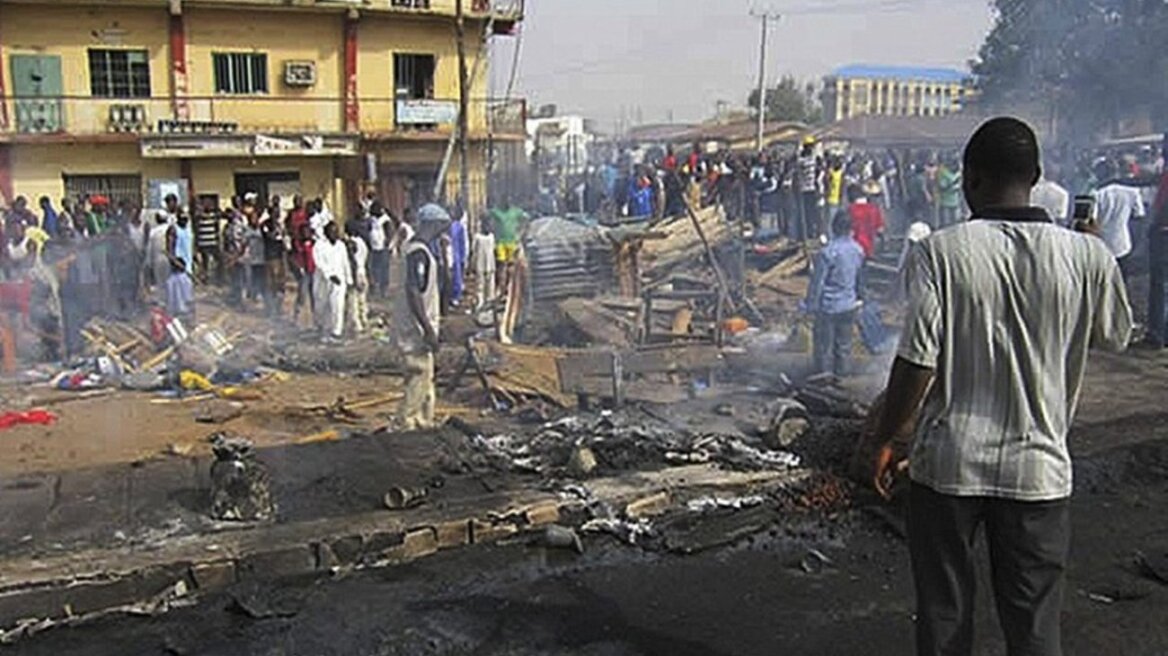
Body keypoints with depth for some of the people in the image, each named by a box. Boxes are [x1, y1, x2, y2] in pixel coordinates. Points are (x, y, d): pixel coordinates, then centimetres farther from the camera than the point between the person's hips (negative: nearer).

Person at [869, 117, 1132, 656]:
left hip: (948, 463, -1)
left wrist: (884, 441, -1)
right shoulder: (1089, 257, -8)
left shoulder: (942, 252, -13)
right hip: (1038, 468, 2)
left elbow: (917, 363, -15)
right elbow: (1116, 337, 11)